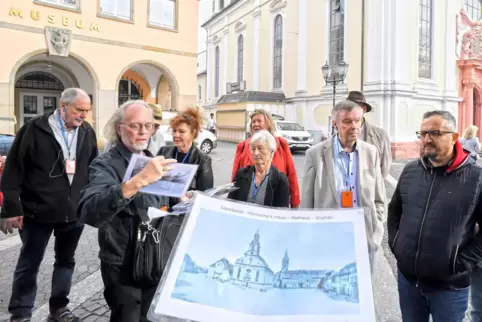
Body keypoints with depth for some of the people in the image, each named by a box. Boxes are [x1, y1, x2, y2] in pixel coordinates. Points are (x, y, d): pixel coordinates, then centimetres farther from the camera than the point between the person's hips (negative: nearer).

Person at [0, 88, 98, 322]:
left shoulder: (87, 132, 3)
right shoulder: (35, 129, -9)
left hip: (74, 211, 4)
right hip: (38, 211, -4)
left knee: (66, 261, 16)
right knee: (29, 263, 10)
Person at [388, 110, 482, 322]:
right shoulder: (410, 171, 1)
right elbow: (394, 211, 13)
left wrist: (463, 262, -11)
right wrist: (395, 244, 5)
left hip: (449, 286, -3)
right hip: (408, 278, 4)